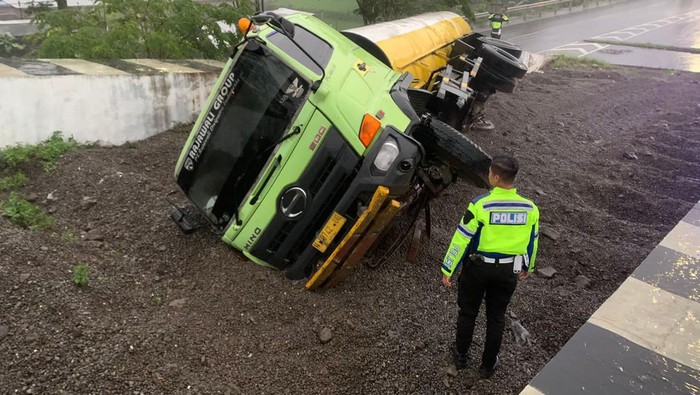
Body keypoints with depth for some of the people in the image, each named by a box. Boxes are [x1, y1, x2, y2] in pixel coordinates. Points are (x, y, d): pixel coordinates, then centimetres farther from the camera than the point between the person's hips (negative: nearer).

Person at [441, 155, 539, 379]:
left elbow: (462, 240, -17)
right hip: (508, 271, 3)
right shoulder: (530, 208, -9)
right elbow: (532, 241, 5)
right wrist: (527, 267, 23)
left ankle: (461, 355, 37)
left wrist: (448, 269, -7)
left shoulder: (480, 205, -22)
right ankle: (488, 365, 34)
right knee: (496, 317, 19)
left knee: (468, 312, 18)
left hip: (478, 268, -3)